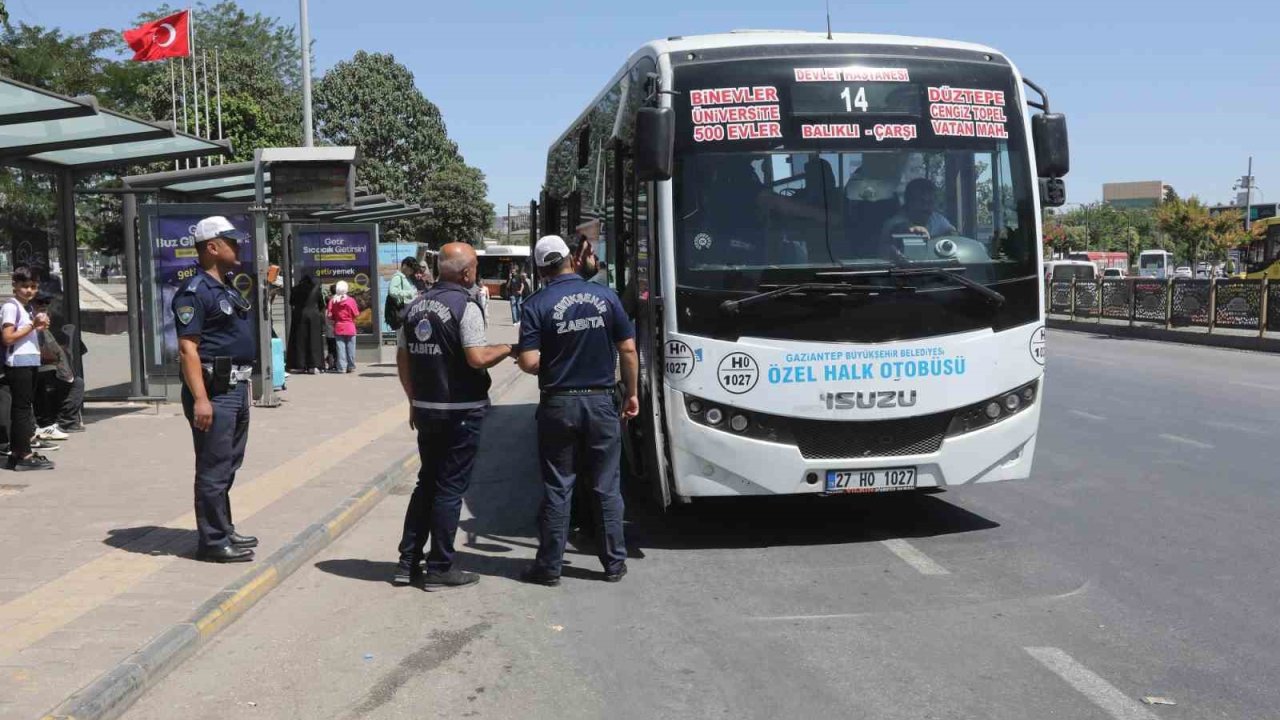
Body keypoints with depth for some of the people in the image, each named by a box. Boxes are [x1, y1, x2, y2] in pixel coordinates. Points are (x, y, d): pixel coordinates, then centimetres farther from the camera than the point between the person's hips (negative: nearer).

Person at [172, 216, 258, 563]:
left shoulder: (230, 289, 16)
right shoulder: (195, 293, -14)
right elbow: (188, 349, -20)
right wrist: (200, 399, -26)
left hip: (237, 387, 10)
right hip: (214, 390, -10)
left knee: (228, 466, 17)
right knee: (214, 470, -4)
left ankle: (225, 531, 28)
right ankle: (213, 541, 3)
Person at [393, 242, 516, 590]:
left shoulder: (416, 306, 8)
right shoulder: (465, 306, -14)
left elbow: (402, 359, 12)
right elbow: (478, 358, -22)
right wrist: (508, 349, -4)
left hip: (426, 409, 7)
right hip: (461, 412, -7)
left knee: (427, 483, 17)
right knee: (450, 489, 2)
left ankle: (408, 562, 18)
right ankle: (440, 568, 8)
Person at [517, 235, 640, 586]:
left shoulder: (537, 305, -7)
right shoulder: (605, 296, -1)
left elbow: (529, 363, -13)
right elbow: (628, 350, -1)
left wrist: (552, 370, 8)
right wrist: (631, 393, 9)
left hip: (558, 404, -1)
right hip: (601, 402, 2)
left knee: (557, 488, 7)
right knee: (607, 487, 11)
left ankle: (549, 567, 13)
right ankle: (614, 563, 18)